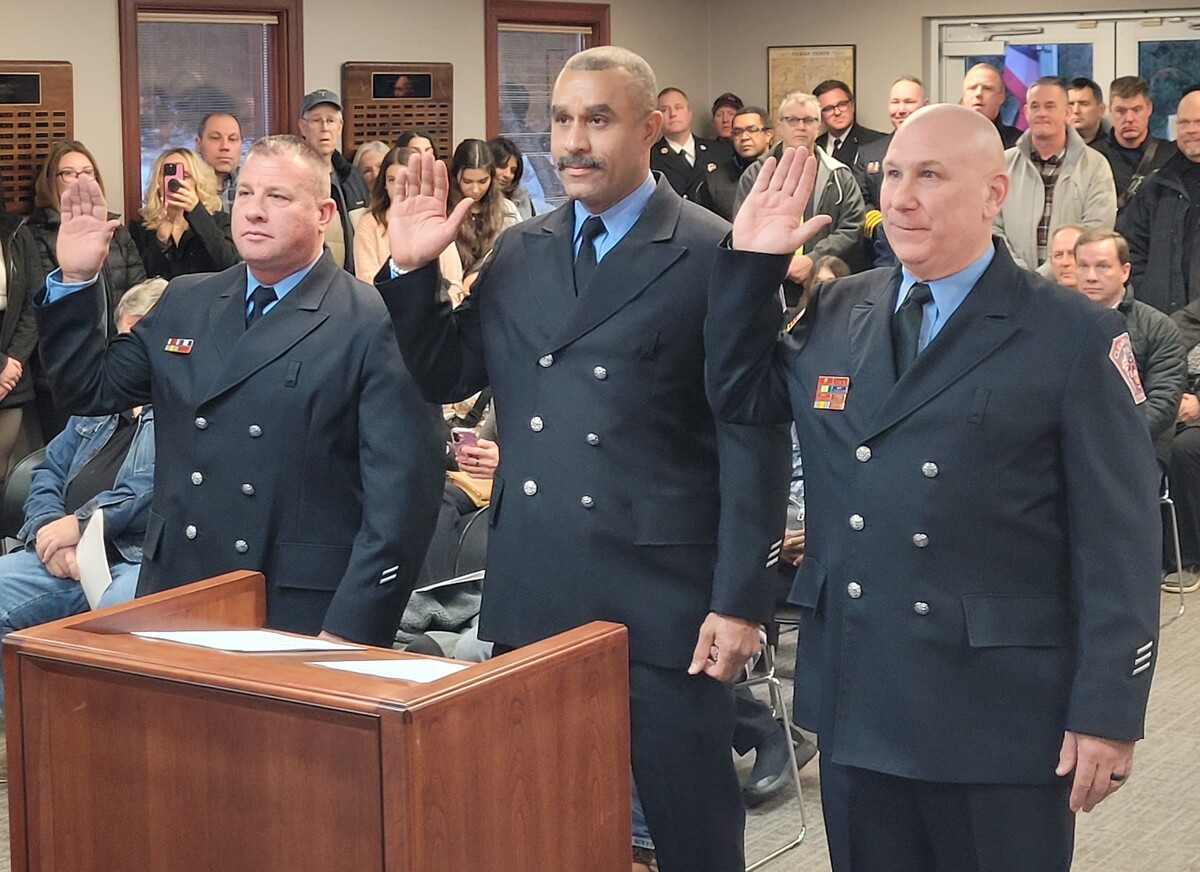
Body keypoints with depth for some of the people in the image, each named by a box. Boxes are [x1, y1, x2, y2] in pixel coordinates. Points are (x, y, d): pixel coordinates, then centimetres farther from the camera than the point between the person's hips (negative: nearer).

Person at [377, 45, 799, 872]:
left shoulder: (716, 257, -8)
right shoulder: (519, 252, 10)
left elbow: (753, 440, -10)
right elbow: (445, 376, 12)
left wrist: (740, 600, -13)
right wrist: (412, 270, -1)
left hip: (660, 594, -5)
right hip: (531, 588, 5)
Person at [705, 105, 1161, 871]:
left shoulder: (1074, 335, -6)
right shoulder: (836, 314, 8)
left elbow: (1120, 538, -8)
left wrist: (1108, 711, -12)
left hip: (999, 717, -4)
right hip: (857, 700, 5)